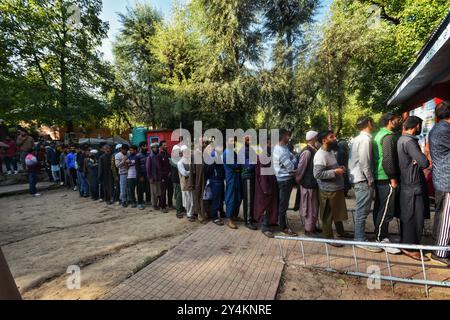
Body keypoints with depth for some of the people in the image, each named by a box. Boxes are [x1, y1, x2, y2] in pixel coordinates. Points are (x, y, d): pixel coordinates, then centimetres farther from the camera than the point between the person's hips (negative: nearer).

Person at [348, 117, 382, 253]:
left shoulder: (357, 139, 15)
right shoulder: (365, 139, -14)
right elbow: (364, 162, -21)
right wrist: (370, 179, -14)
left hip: (357, 178, 10)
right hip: (363, 180, -10)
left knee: (361, 211, 17)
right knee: (362, 211, -3)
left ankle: (360, 236, 27)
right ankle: (361, 240, 5)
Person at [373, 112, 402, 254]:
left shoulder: (380, 134, 17)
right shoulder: (389, 136, -14)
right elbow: (388, 159, -22)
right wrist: (393, 178, -16)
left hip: (379, 177, 10)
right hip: (387, 179, -10)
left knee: (379, 208, 15)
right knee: (386, 211, -4)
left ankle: (380, 235, 26)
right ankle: (382, 239, 3)